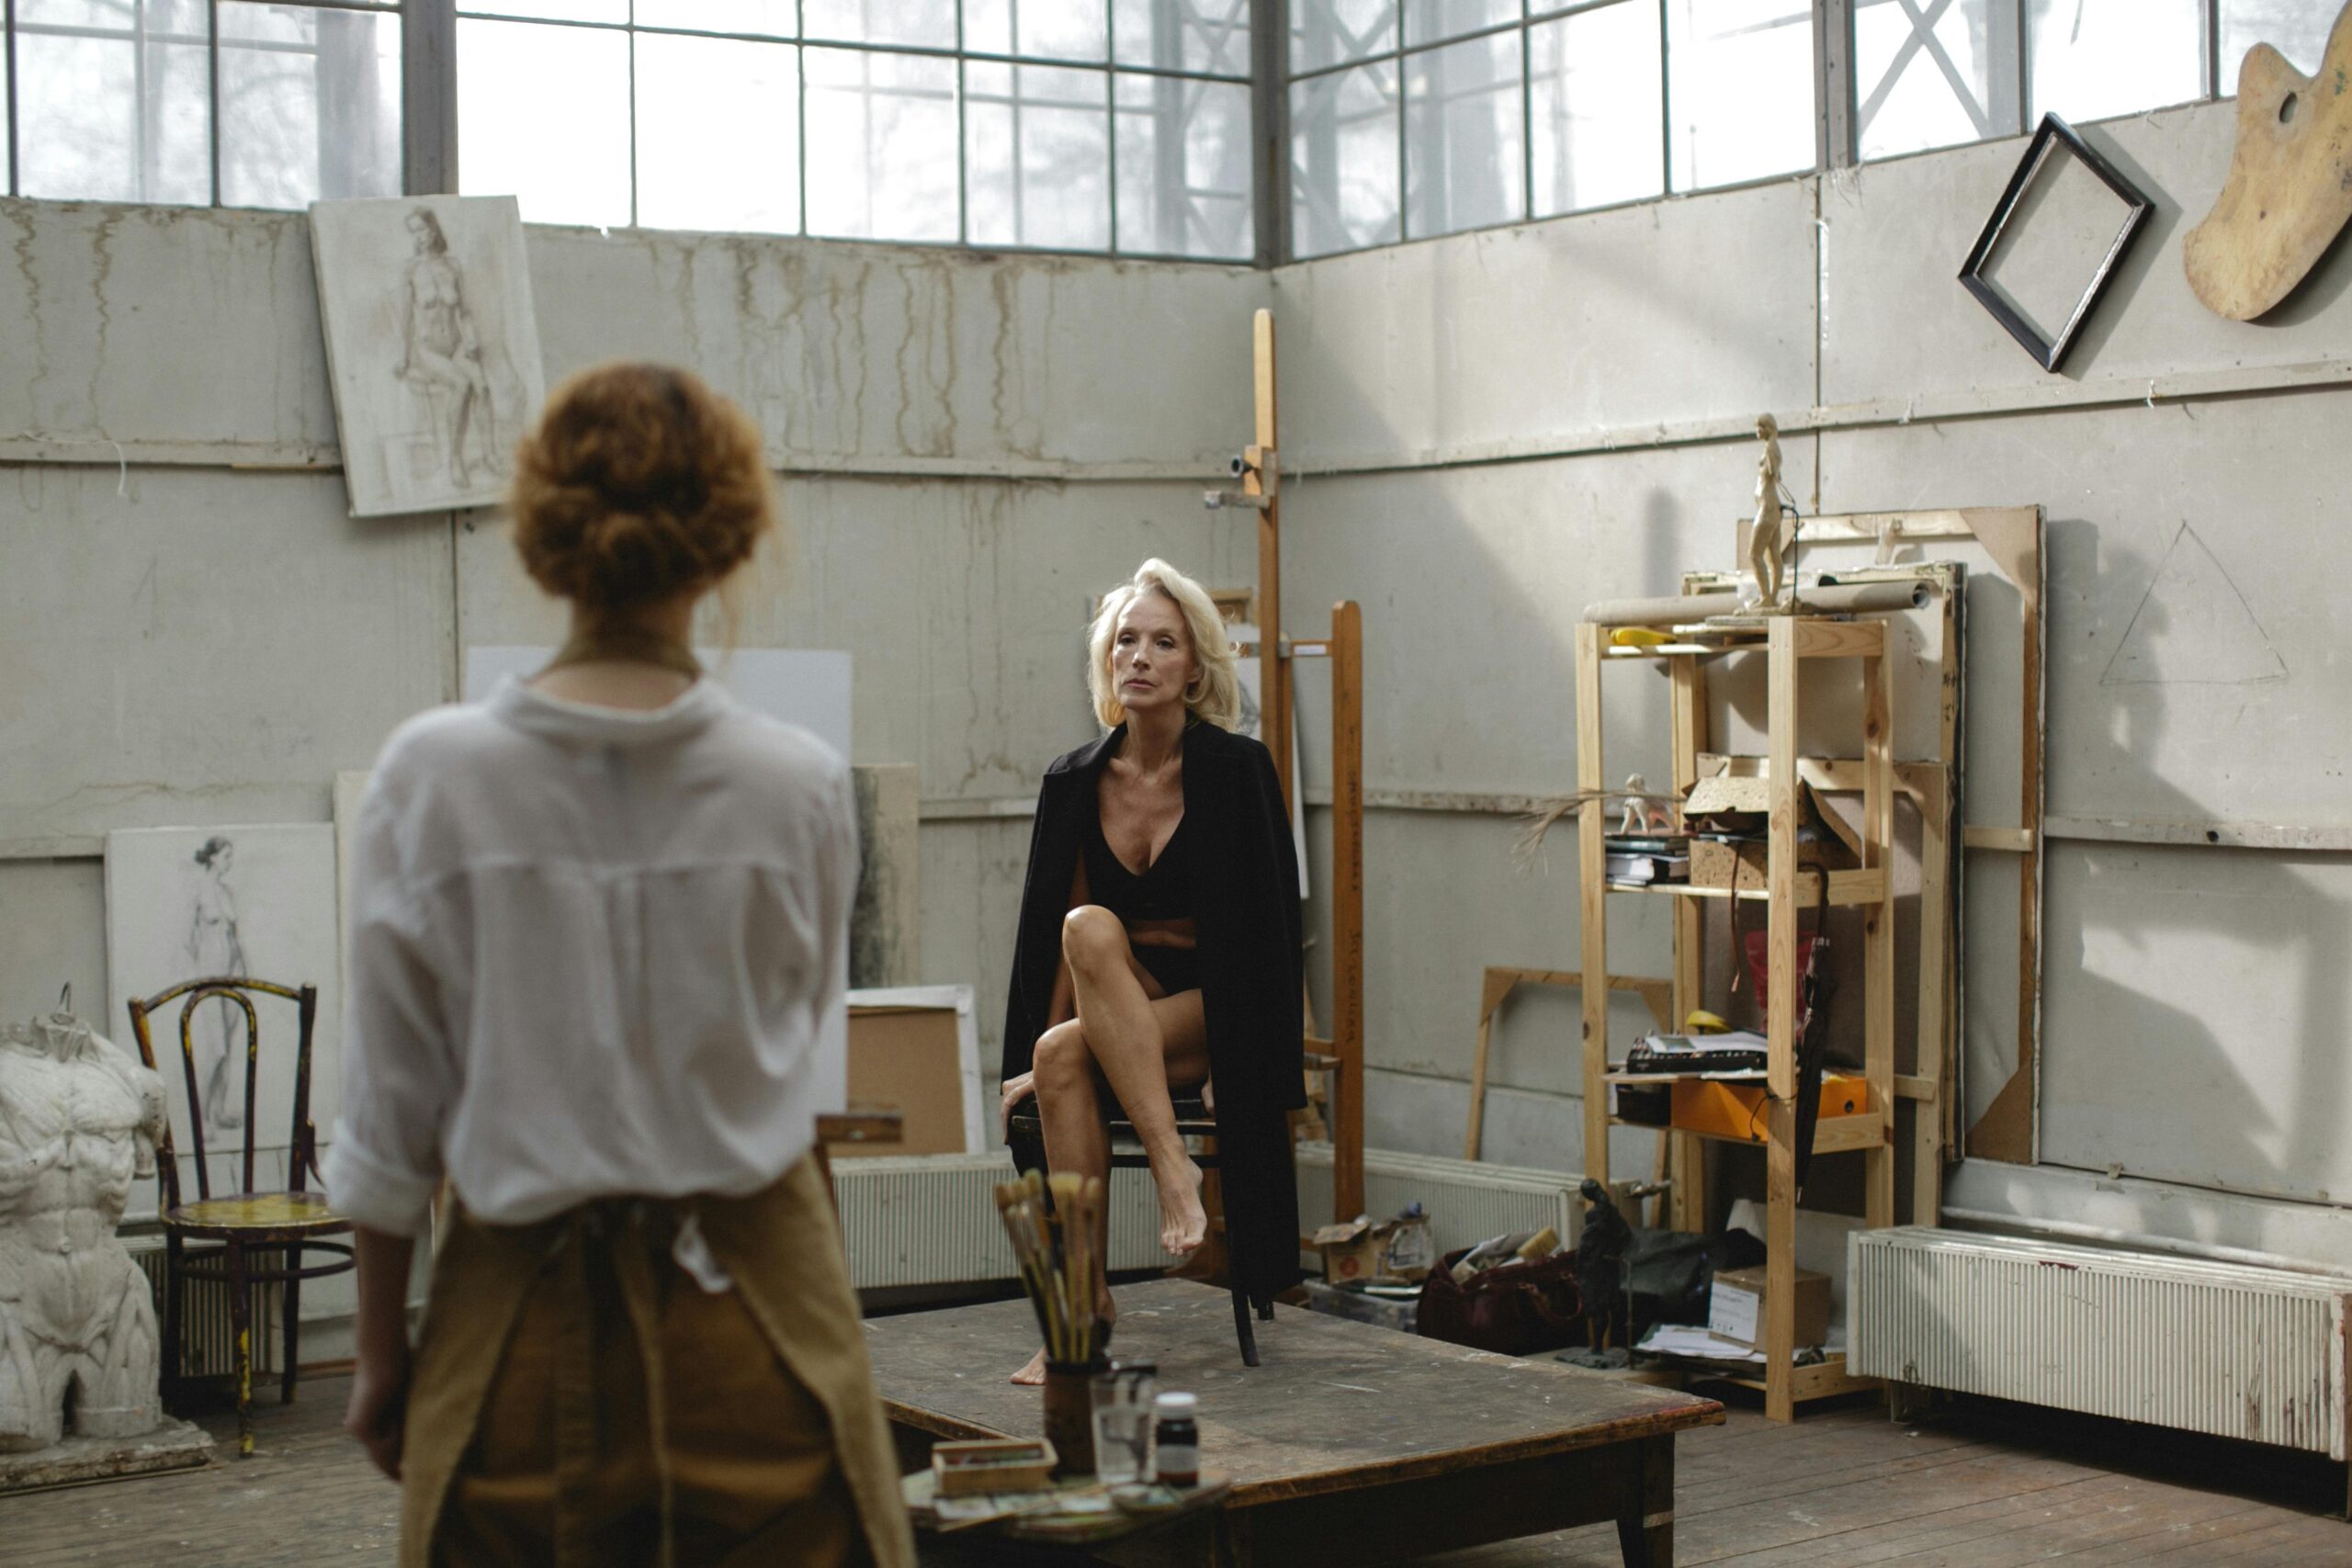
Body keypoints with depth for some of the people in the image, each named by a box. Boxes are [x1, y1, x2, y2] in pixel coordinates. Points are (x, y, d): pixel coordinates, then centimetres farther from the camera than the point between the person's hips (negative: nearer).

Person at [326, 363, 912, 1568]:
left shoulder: (432, 776, -10)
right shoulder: (797, 787, -8)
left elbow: (391, 1118, -4)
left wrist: (380, 1355, 8)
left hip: (525, 1322, 0)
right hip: (744, 1318, 0)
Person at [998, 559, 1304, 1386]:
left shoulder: (1236, 770, -8)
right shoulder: (1074, 782, 3)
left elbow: (1266, 929, -10)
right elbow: (1050, 932, 5)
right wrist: (1041, 1052, -7)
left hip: (1213, 1017, -4)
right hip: (1117, 1026, 4)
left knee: (1064, 1053, -31)